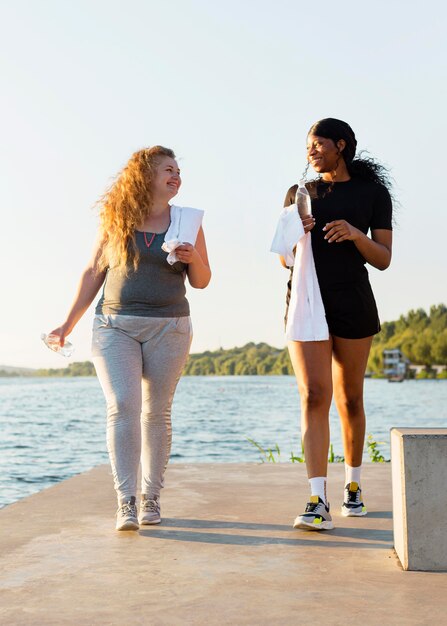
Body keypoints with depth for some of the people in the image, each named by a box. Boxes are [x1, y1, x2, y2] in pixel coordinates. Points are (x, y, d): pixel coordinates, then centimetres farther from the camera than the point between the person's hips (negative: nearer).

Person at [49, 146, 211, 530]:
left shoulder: (186, 221, 7)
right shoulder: (116, 218, 6)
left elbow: (202, 281, 10)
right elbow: (94, 272, 11)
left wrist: (193, 259, -12)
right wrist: (70, 322, 9)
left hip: (168, 327, 1)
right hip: (115, 326, 0)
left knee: (156, 412, 2)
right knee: (122, 407, -12)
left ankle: (151, 497, 13)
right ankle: (126, 501, -9)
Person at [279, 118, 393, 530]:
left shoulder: (373, 192, 5)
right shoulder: (300, 193, 10)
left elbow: (383, 260, 0)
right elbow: (285, 260, 9)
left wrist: (356, 234, -19)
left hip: (352, 304, 0)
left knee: (350, 399, 9)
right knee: (314, 396, -13)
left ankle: (353, 484, 29)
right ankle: (318, 502, -18)